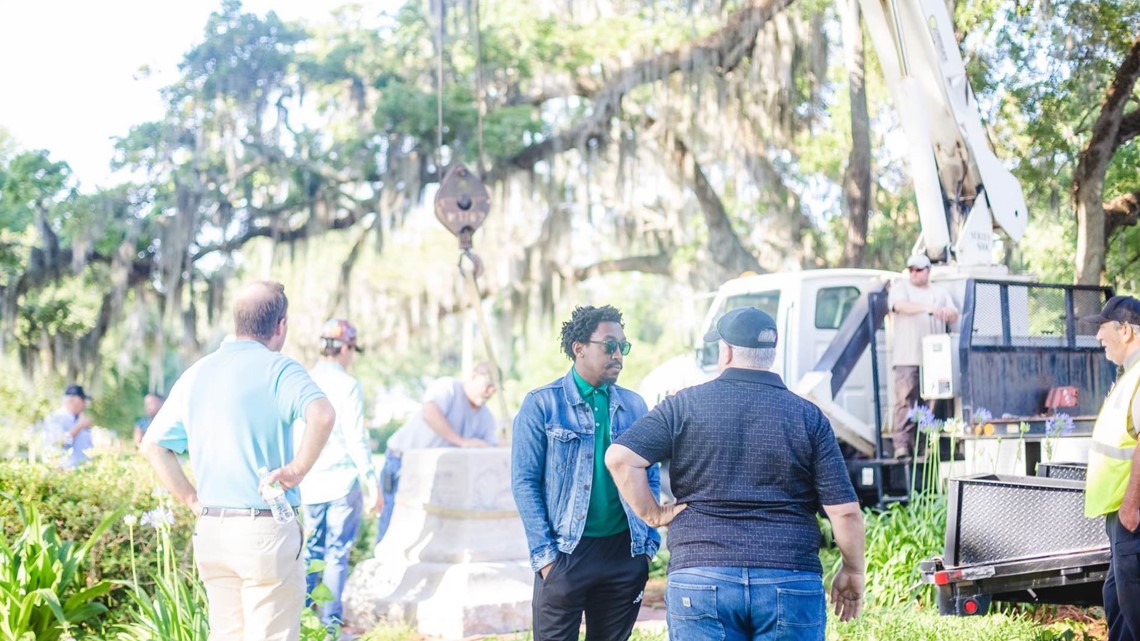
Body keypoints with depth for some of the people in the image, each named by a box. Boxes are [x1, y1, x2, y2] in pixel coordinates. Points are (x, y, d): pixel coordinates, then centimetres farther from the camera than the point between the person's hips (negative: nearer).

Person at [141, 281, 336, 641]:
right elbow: (322, 415, -29)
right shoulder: (277, 368, -10)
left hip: (210, 530, 7)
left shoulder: (195, 374, 11)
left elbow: (153, 446, 13)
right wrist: (296, 470, -18)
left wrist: (193, 501, 10)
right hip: (264, 529, -6)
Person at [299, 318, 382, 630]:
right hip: (342, 480, -5)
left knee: (311, 550, 15)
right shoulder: (347, 385, -10)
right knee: (337, 553, 0)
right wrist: (372, 481, -8)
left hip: (309, 483, 5)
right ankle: (330, 624, 2)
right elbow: (356, 438, -13)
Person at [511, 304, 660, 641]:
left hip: (624, 551, 4)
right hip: (565, 553, -4)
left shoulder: (634, 406, 9)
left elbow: (651, 478, 14)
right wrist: (544, 554, -10)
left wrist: (648, 543, 4)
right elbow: (524, 481, -5)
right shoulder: (542, 404, -3)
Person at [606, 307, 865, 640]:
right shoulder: (809, 416, 3)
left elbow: (620, 457, -8)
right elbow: (845, 511, -1)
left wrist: (653, 514, 4)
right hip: (790, 584, 0)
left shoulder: (684, 405, 2)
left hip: (698, 578, 0)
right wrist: (853, 571, 13)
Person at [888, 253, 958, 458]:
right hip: (907, 357, -3)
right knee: (905, 400, -12)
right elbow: (900, 305, -10)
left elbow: (954, 316, 13)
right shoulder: (900, 287, 10)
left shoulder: (940, 293, 21)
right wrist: (927, 308, -25)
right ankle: (902, 444, -17)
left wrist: (948, 313, -12)